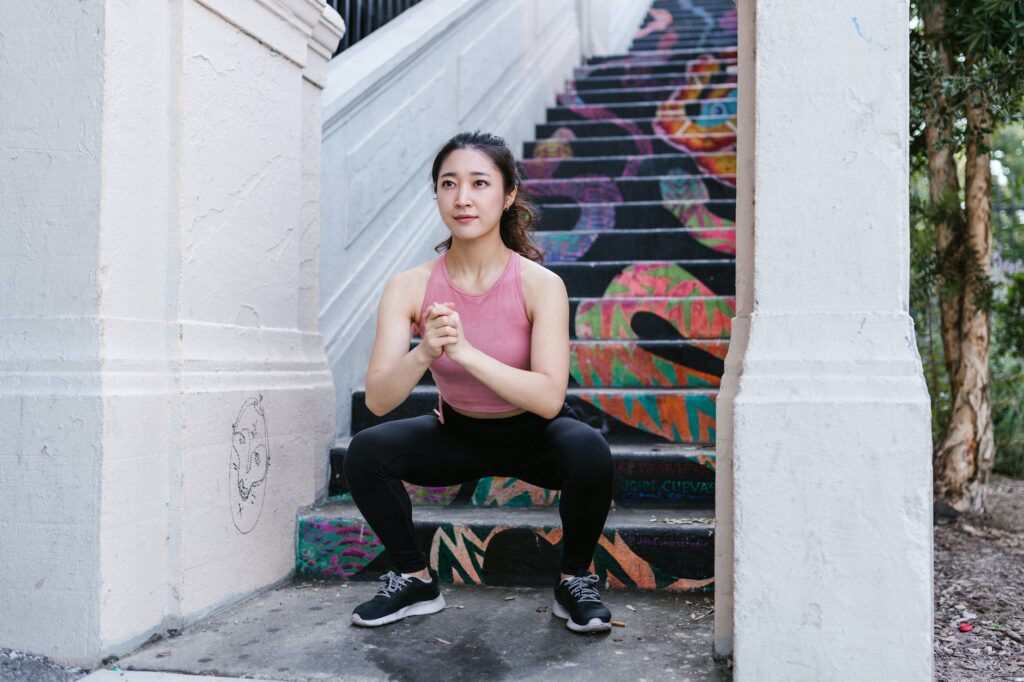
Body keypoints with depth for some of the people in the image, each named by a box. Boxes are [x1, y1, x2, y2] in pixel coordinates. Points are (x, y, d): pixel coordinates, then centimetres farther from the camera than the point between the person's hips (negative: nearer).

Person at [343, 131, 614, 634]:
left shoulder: (540, 284, -23)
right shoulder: (409, 288, -16)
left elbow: (549, 398, -32)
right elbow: (377, 399, -23)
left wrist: (463, 350, -42)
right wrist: (424, 352, -43)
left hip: (533, 436, -2)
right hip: (458, 433, 2)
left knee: (588, 451, -33)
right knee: (365, 452, -20)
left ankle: (576, 582, -4)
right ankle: (415, 580, 3)